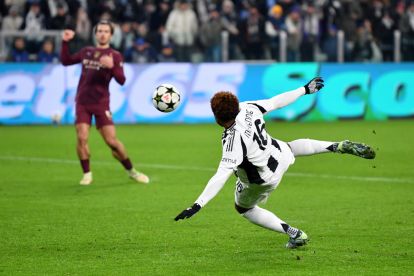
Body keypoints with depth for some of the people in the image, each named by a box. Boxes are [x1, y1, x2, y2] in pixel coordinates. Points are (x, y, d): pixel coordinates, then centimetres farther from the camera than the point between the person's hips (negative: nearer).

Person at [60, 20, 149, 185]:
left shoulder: (115, 56, 1)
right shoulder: (86, 52, 13)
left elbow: (121, 80, -9)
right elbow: (66, 61, 21)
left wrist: (111, 66, -26)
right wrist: (65, 42, 10)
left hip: (101, 104, -3)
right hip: (82, 103, 3)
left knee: (112, 141, -7)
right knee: (81, 138, -12)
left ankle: (131, 171, 10)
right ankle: (87, 174, 3)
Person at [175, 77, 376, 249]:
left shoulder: (233, 141, -40)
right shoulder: (248, 109, -23)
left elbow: (222, 175, -43)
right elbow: (277, 102, -9)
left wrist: (198, 205, -45)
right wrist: (305, 90, 6)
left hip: (265, 178, -6)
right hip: (281, 155, 6)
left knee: (244, 209, 22)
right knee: (291, 147, 41)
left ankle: (295, 234, 20)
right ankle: (339, 147, 29)